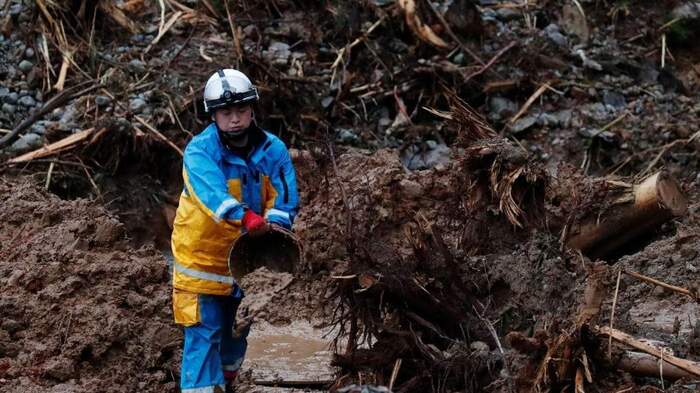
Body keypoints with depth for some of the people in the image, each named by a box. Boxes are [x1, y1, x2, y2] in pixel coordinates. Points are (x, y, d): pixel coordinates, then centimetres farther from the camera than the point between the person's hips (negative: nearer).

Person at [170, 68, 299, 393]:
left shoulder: (273, 150, -9)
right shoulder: (199, 151, -22)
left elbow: (283, 198, -16)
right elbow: (213, 191, -40)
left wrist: (273, 230, -37)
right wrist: (246, 218, -56)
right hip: (202, 254, -5)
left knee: (237, 329, 23)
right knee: (204, 334, -11)